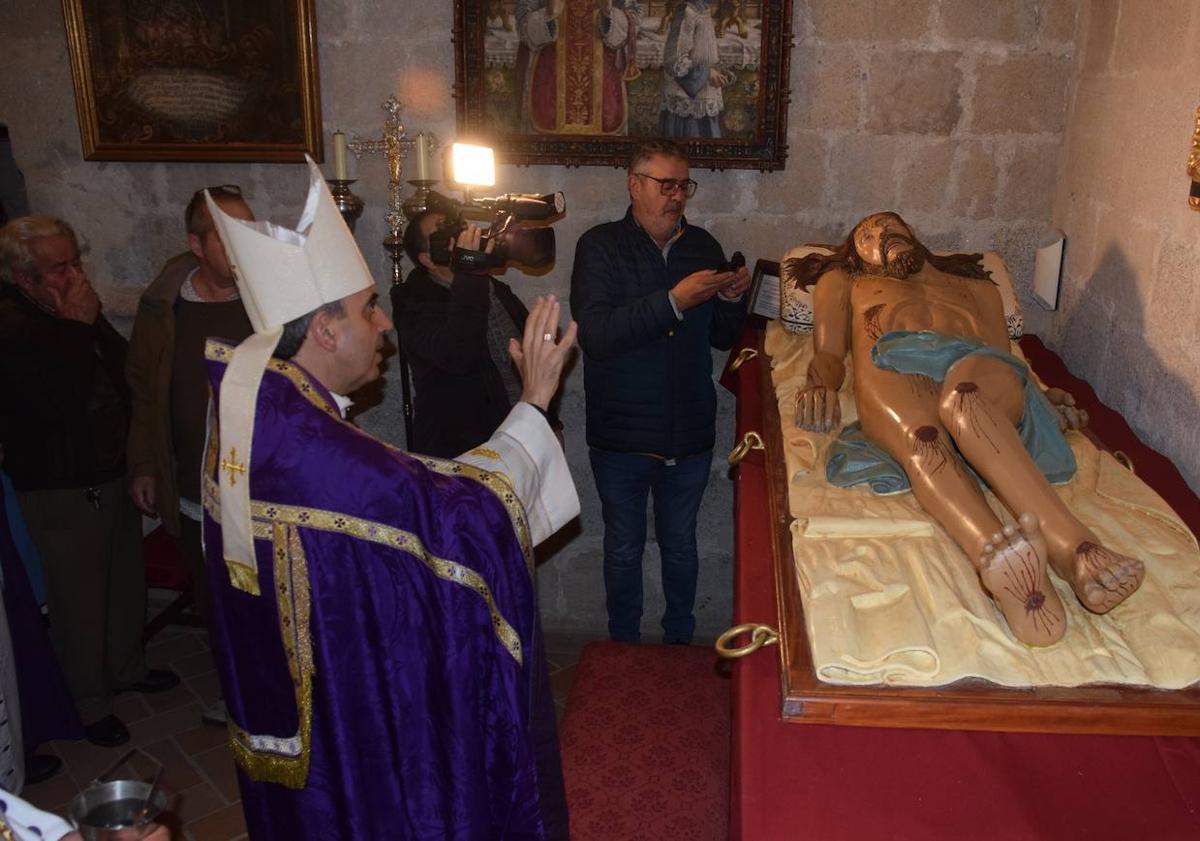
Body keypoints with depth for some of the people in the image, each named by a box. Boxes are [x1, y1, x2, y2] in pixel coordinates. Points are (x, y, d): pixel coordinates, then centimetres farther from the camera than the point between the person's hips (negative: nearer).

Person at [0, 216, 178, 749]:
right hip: (61, 491, -8)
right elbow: (56, 399, -30)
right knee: (79, 599, 5)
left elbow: (126, 367, 13)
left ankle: (126, 667, 43)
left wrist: (94, 323, 0)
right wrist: (78, 328, -24)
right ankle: (91, 704, 24)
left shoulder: (74, 309, 4)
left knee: (126, 580, 21)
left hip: (113, 472, 8)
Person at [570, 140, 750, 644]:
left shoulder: (702, 247, 5)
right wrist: (674, 301, -27)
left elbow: (722, 338, 11)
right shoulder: (601, 247, -8)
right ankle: (625, 650, 30)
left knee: (681, 544, 17)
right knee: (624, 548, 12)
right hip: (621, 435, -3)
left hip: (690, 432, 3)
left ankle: (680, 641, 35)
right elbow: (594, 333, -23)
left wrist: (731, 300, -10)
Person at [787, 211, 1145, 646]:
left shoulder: (977, 287, 41)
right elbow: (828, 354, 23)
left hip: (979, 366, 1)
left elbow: (1004, 362, 26)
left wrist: (1042, 397, 4)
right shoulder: (843, 282, 39)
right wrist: (820, 384, -1)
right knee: (922, 439, -39)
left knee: (964, 395, -40)